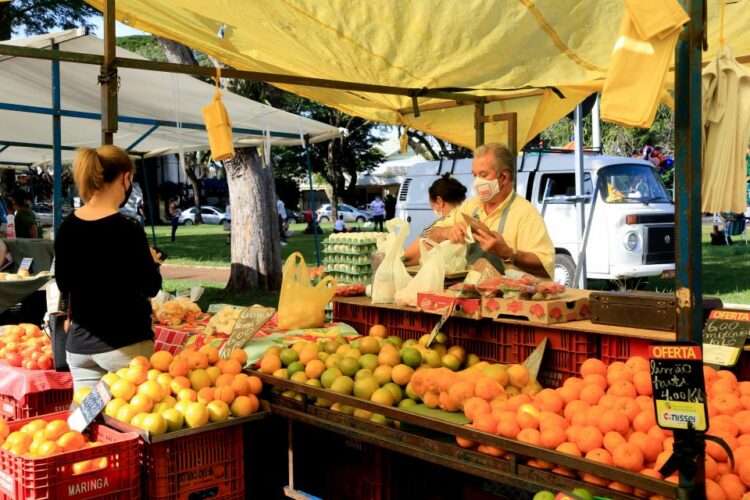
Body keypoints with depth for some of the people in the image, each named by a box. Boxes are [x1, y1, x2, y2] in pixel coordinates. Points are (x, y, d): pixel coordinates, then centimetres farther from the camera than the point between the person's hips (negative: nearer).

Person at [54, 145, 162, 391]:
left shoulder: (67, 226, 2)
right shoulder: (127, 228, -16)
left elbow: (63, 285, 12)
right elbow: (151, 287, -10)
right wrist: (152, 261, 8)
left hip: (79, 343, 6)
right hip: (125, 343, -6)